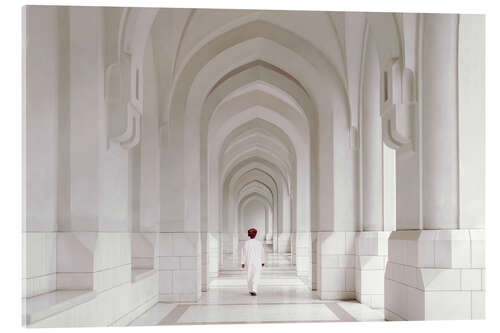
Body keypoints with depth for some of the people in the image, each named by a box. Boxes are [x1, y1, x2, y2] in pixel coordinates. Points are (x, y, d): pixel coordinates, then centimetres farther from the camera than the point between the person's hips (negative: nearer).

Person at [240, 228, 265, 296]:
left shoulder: (246, 243, -3)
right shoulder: (258, 243, -3)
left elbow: (243, 253, -5)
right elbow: (262, 253, 4)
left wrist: (243, 262, 0)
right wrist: (262, 261, 16)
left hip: (248, 262, 1)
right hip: (257, 262, -1)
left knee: (249, 276, 15)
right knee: (256, 276, -5)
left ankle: (250, 290, 25)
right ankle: (254, 290, -22)